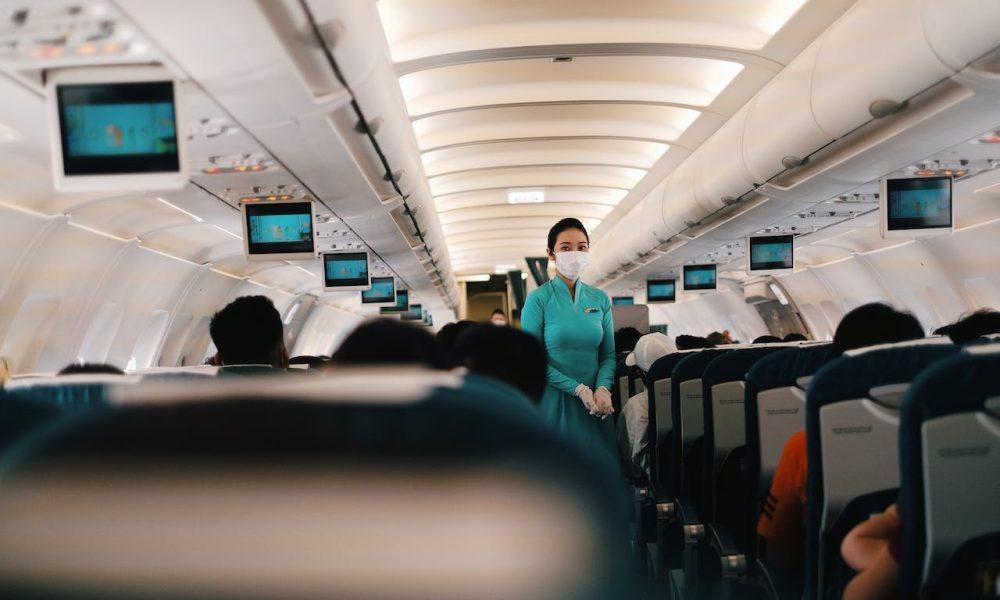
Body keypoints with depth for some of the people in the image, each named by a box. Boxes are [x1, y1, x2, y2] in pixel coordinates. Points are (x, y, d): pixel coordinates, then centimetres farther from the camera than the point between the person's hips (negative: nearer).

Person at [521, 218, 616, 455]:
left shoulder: (600, 299, 7)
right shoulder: (538, 299, -6)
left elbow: (608, 354, 9)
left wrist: (603, 388, -11)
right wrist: (578, 389, -16)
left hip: (594, 406, 4)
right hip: (552, 402, -4)